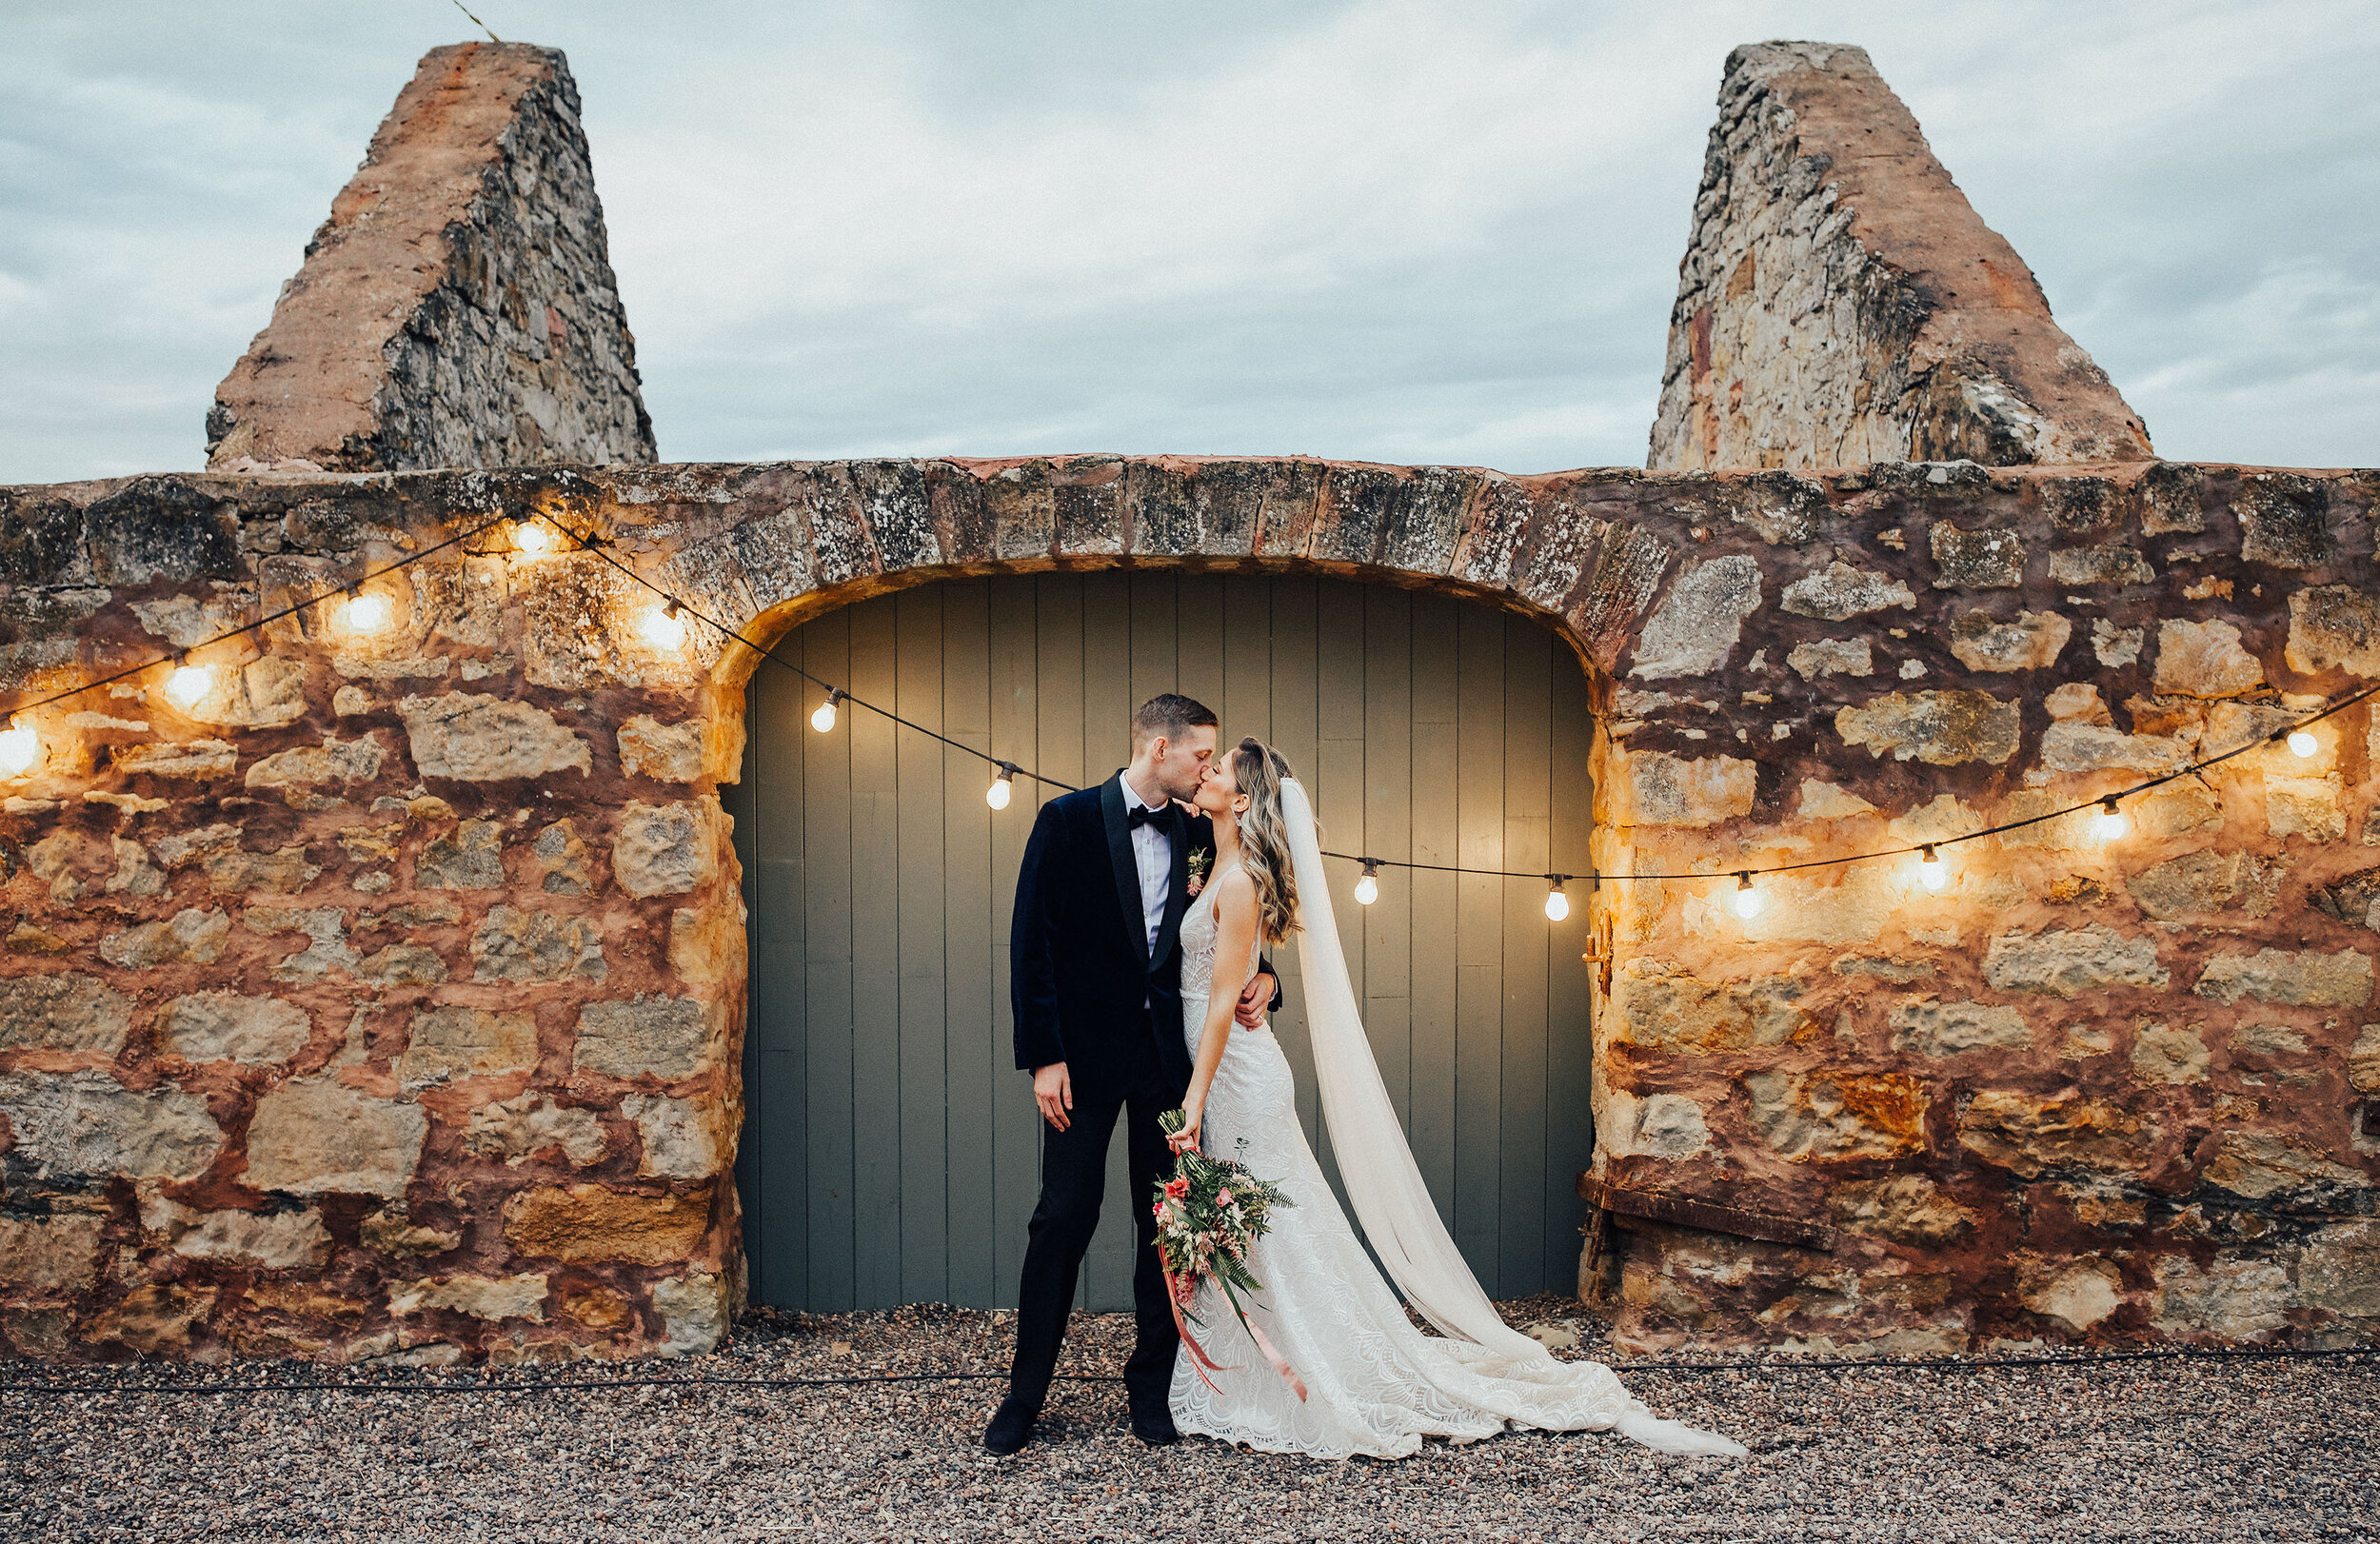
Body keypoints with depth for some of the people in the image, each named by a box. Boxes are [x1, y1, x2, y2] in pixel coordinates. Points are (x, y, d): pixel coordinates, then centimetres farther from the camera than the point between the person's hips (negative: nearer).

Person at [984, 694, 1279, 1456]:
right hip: (1086, 1051, -4)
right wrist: (1043, 1056, -12)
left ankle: (1152, 1386, 22)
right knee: (1064, 1219, -2)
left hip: (1169, 1054, 4)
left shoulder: (1196, 836, 9)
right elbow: (1032, 943, -7)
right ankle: (1025, 1393, 11)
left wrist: (1259, 977, -4)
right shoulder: (1069, 820, -5)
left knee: (1166, 1221, 8)